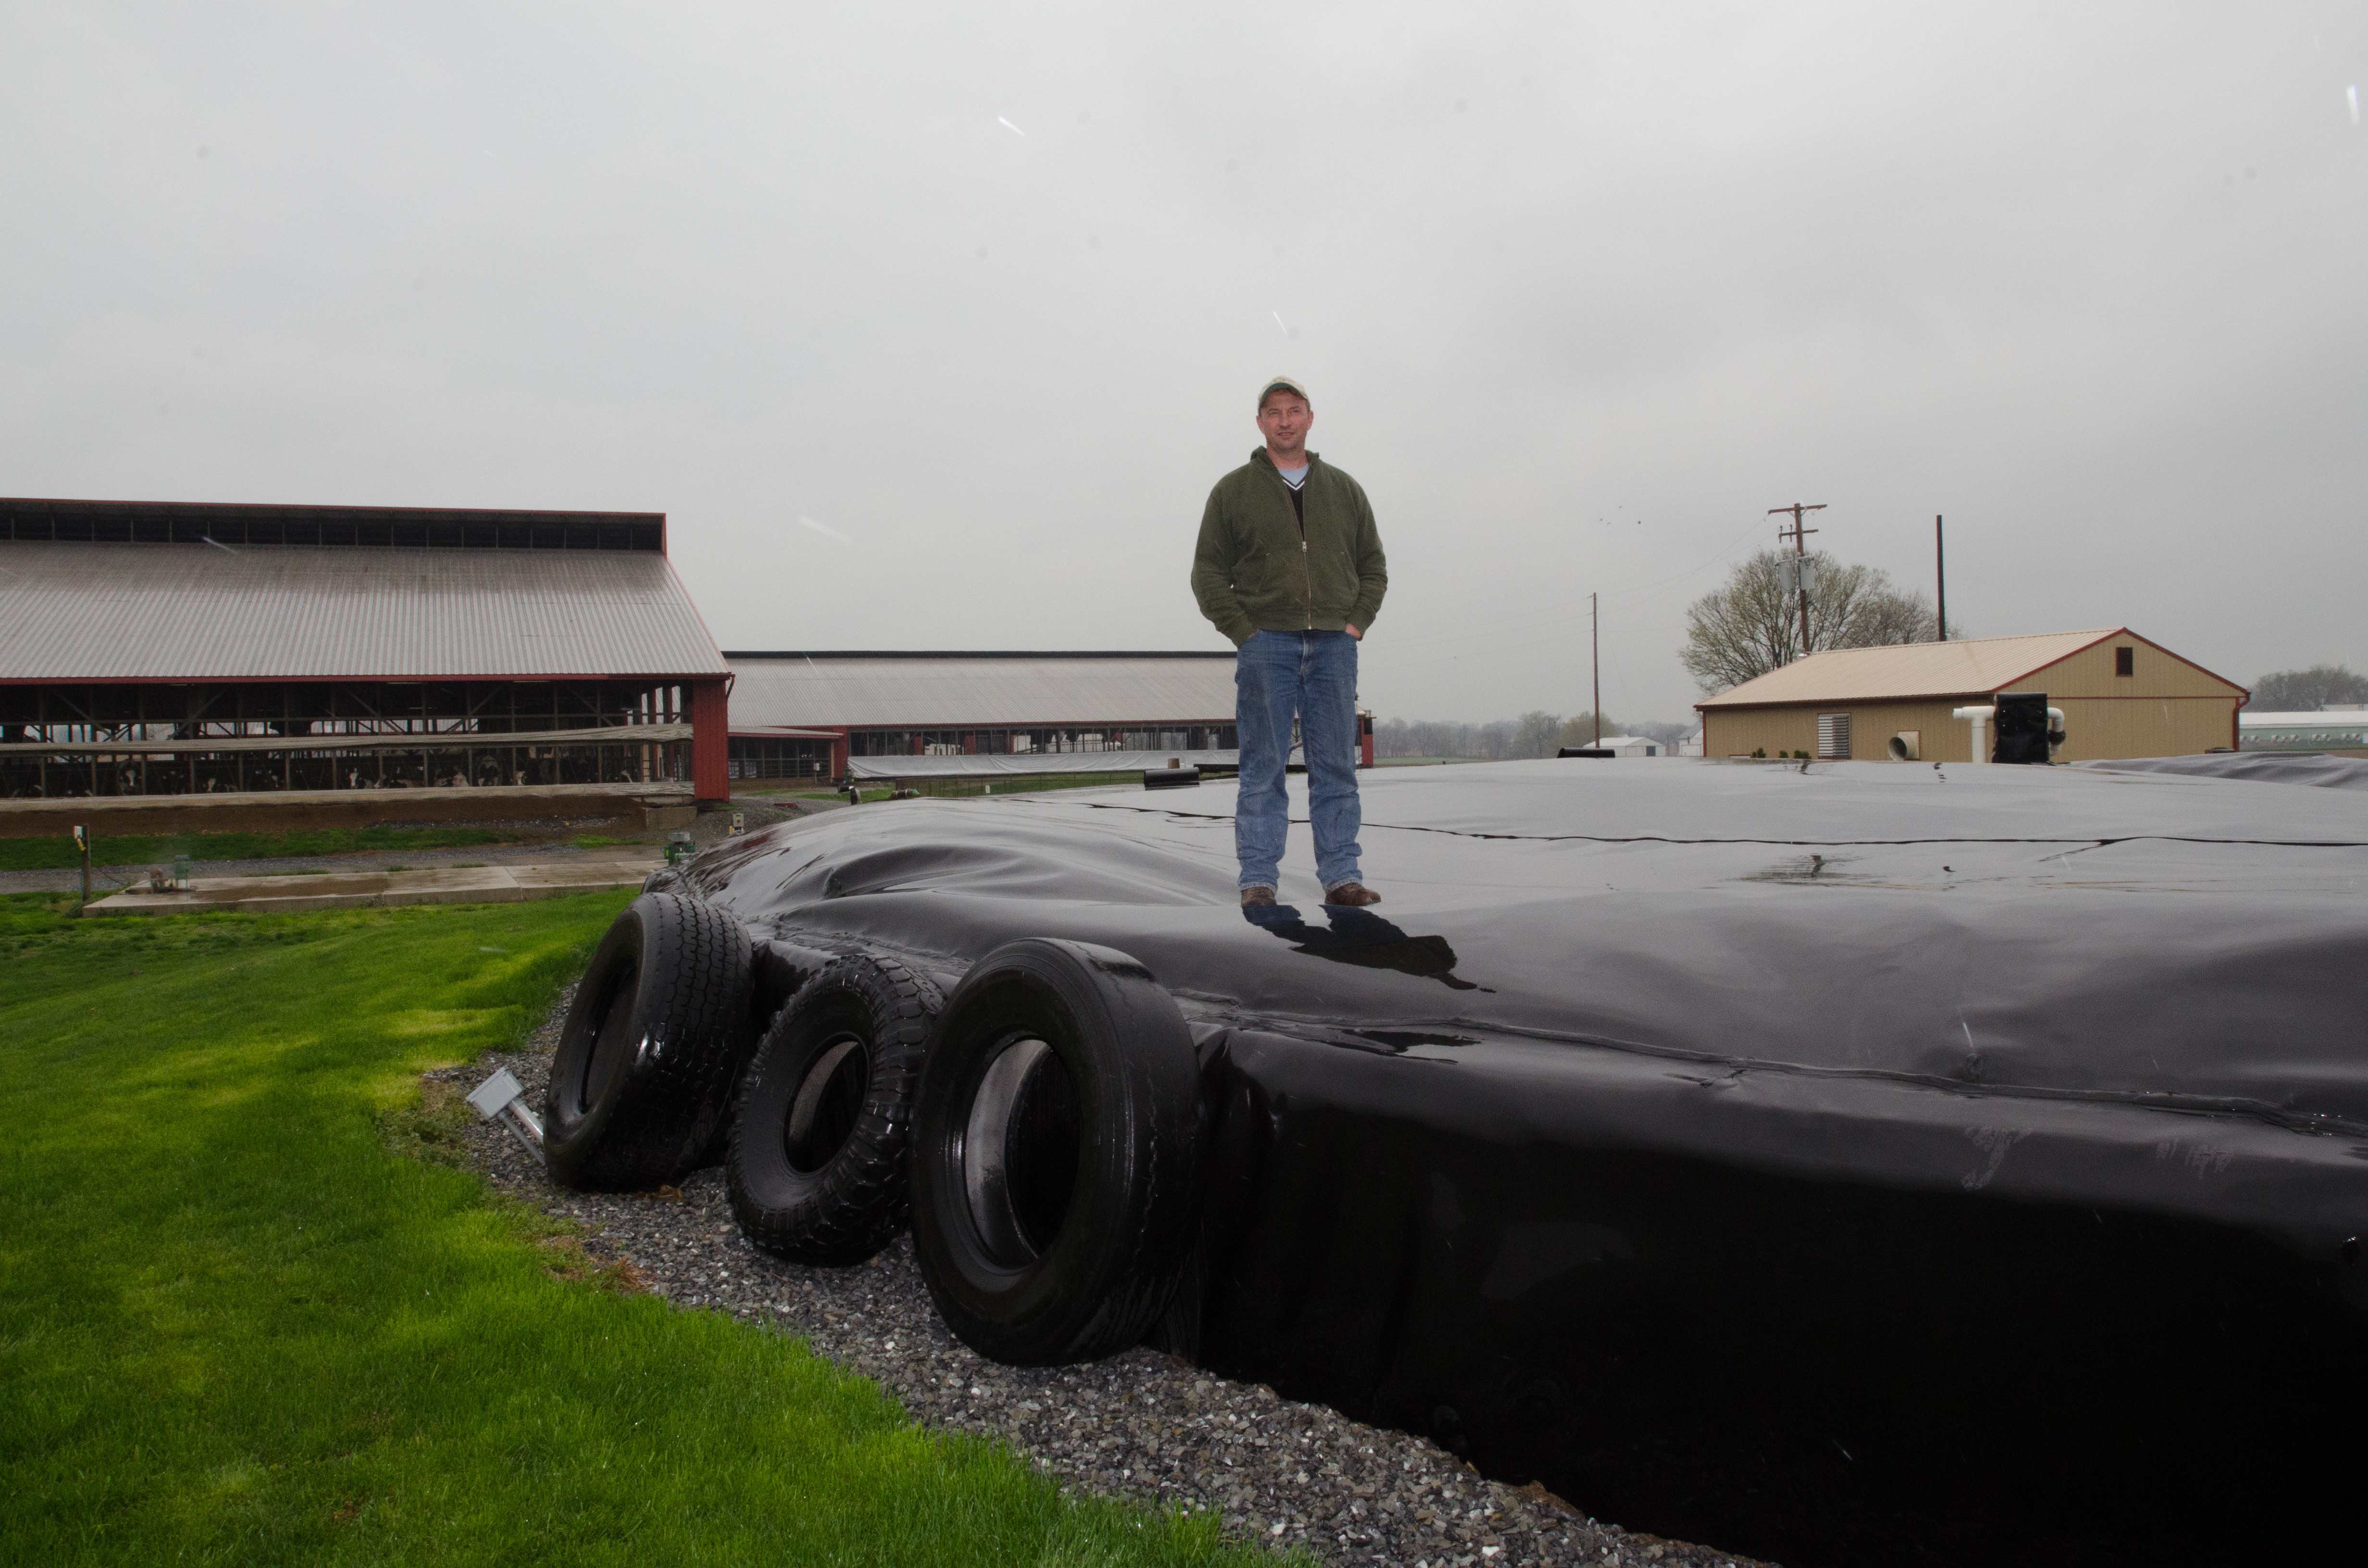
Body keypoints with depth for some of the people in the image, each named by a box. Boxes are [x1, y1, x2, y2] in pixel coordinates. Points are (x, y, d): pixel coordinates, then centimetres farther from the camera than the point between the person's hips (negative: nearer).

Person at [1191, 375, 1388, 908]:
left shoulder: (1344, 489, 16)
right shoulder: (1233, 490, 9)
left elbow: (1373, 565, 18)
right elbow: (1208, 571, 5)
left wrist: (1356, 623, 3)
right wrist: (1244, 632, -6)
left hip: (1333, 644, 2)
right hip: (1266, 643, -2)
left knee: (1336, 766, 2)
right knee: (1263, 767, -2)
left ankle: (1341, 875, 7)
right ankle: (1258, 879, 2)